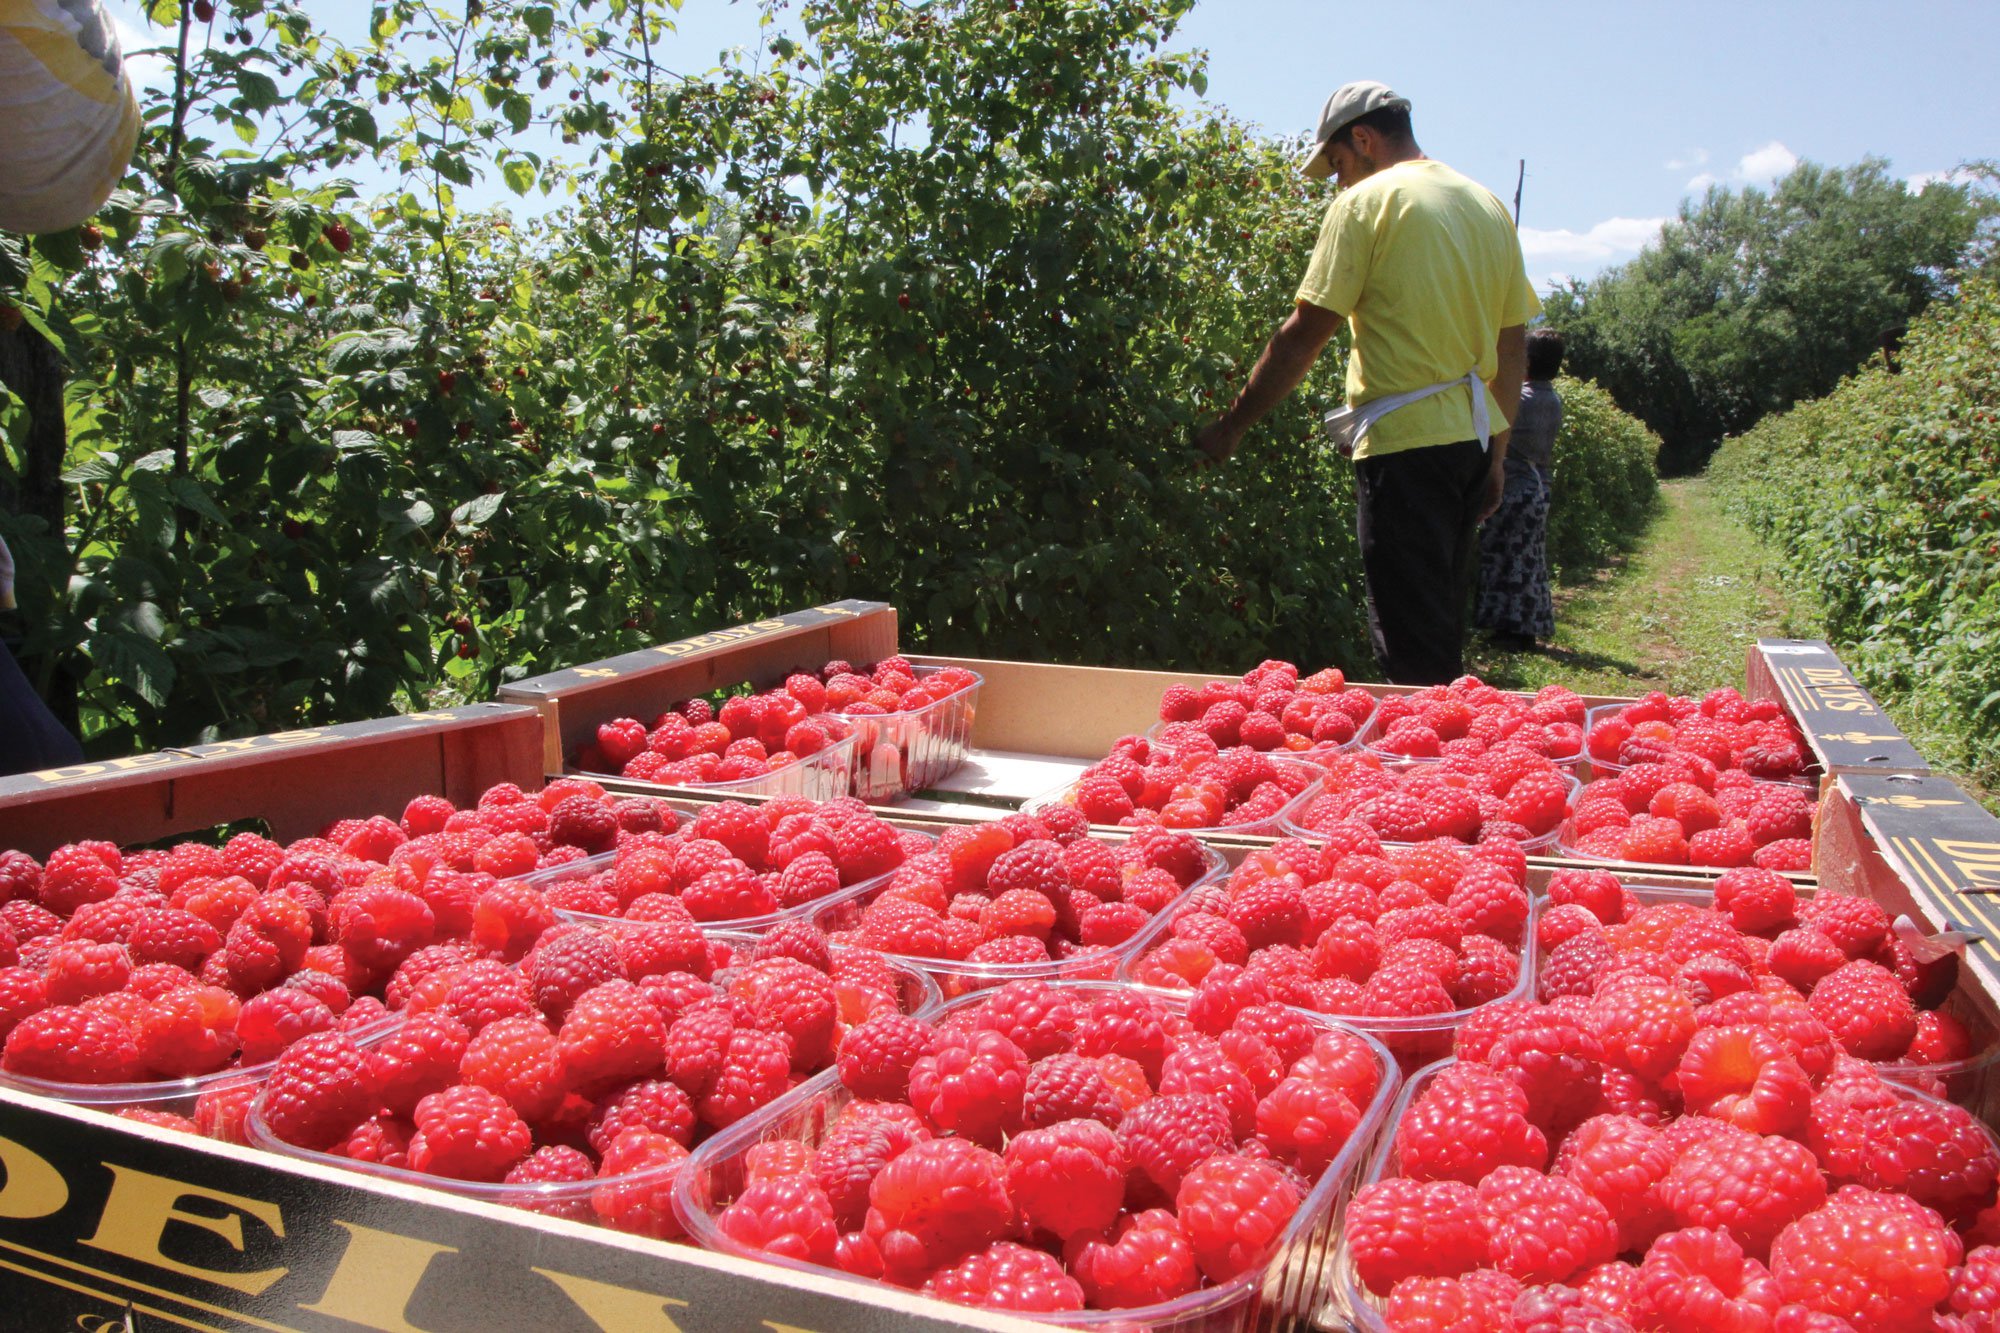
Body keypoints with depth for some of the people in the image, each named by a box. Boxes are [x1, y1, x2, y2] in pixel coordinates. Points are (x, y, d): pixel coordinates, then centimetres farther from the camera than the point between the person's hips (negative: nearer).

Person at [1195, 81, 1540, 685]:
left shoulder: (1367, 201, -5)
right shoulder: (1489, 205, 16)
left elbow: (1305, 335, -10)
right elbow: (1513, 343, 16)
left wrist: (1233, 424, -2)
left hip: (1405, 438, -8)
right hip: (1473, 437, 8)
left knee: (1411, 641, -4)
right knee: (1443, 626, 17)